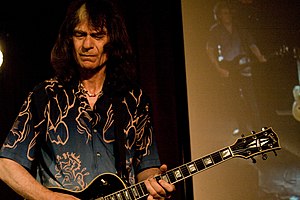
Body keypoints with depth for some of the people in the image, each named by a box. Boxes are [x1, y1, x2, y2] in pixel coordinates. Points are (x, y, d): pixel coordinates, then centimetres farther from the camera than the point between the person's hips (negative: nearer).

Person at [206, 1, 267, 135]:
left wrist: (259, 57, -13)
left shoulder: (240, 29, 5)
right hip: (227, 70, 0)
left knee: (250, 98, -6)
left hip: (243, 67, 0)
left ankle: (256, 128, -3)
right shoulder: (215, 31, 2)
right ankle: (242, 127, 17)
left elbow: (252, 45, 5)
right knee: (234, 100, 5)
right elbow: (209, 51, 1)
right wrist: (218, 69, -7)